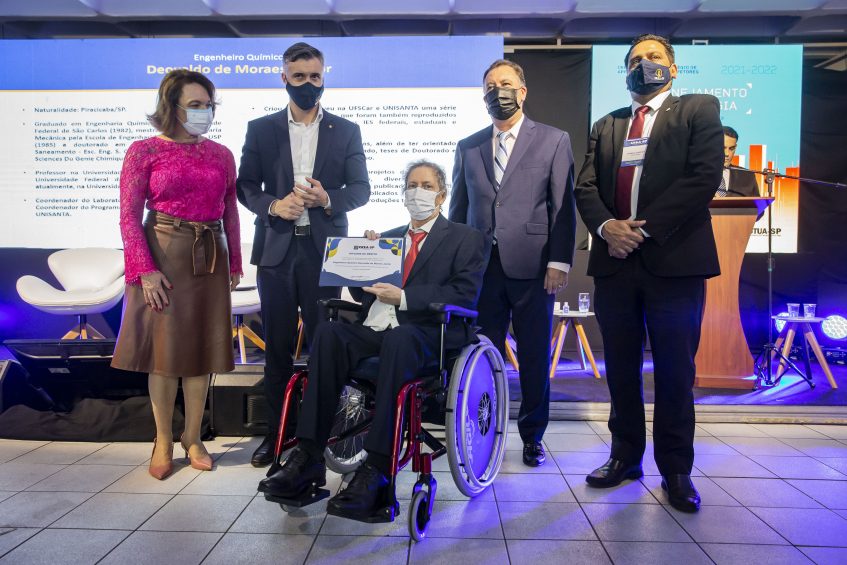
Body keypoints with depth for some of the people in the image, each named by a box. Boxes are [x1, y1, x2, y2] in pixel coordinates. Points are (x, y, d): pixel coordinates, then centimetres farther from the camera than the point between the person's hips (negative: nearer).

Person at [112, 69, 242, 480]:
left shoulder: (221, 154, 8)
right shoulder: (144, 151, -2)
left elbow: (230, 213, 11)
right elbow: (129, 216, -5)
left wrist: (235, 264, 8)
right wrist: (145, 270, -14)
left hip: (210, 257, 3)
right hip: (163, 254, -3)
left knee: (202, 346, 7)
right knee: (164, 347, 3)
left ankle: (193, 438, 21)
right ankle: (163, 441, 18)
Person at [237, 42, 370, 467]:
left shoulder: (346, 131, 8)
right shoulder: (261, 129, 10)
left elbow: (361, 188, 5)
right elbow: (246, 186, 7)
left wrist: (328, 199, -14)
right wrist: (273, 205, -13)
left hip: (324, 249, -1)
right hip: (276, 249, 1)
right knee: (277, 345, 6)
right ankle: (276, 432, 17)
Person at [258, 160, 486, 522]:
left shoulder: (464, 238, 11)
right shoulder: (388, 237, 27)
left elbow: (465, 293, -5)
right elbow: (364, 293, 22)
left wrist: (404, 298, -13)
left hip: (424, 332, -4)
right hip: (375, 328, 5)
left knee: (397, 340, -38)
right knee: (329, 332, -26)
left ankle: (376, 471, -38)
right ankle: (308, 458, -27)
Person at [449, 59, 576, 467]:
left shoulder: (554, 141, 6)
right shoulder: (467, 147, 15)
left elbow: (563, 207, 0)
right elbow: (458, 209, 15)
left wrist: (559, 262, -8)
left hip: (531, 266, -2)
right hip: (481, 267, 2)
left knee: (534, 356, 7)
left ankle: (532, 435, 23)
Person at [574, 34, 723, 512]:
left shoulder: (699, 109, 7)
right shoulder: (605, 126, 18)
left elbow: (705, 176, -8)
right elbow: (586, 186, 8)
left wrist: (643, 228, -14)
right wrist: (606, 226, -12)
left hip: (674, 260, -3)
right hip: (615, 261, 4)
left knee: (676, 372, 4)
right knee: (621, 369, 10)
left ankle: (676, 468, 19)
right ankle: (626, 455, 25)